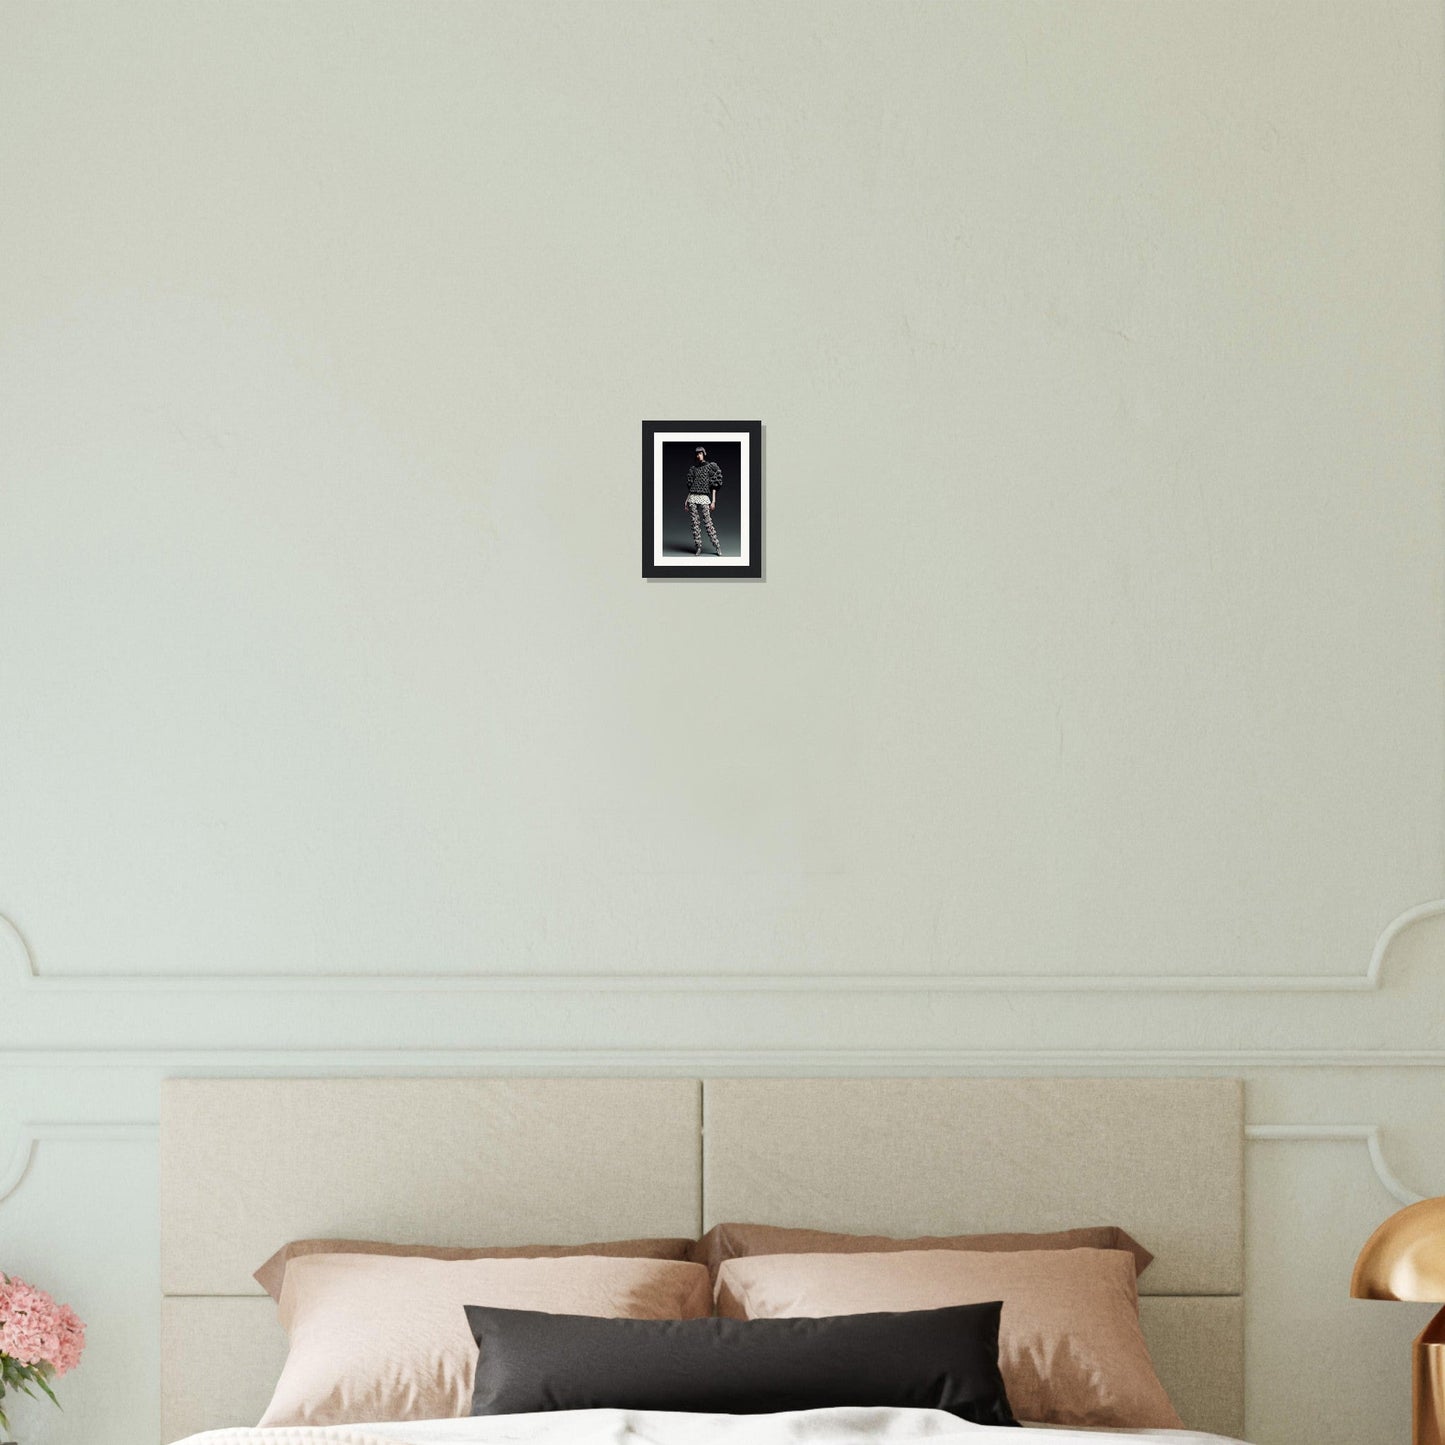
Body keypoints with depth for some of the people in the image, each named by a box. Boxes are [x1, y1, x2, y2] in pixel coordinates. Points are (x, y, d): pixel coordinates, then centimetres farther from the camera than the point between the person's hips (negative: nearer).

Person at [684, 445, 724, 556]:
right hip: (693, 498, 4)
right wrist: (687, 500, 12)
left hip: (704, 498, -4)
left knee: (708, 523, -7)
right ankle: (698, 548, 4)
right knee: (695, 523, 1)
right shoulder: (693, 468, 14)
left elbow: (714, 486, 1)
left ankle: (717, 546, 1)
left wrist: (713, 501, -5)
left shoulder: (711, 467, 3)